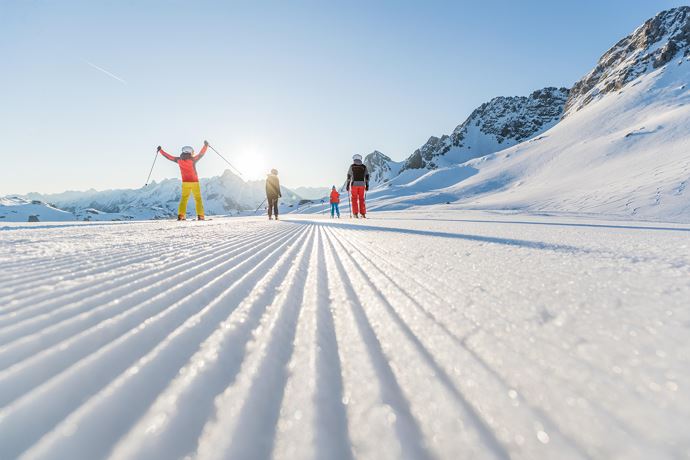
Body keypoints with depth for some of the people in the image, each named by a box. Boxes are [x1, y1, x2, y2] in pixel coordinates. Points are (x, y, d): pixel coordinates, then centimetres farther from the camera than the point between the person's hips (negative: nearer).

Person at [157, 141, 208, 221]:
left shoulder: (179, 160, 2)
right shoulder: (193, 159, -8)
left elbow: (169, 156, 14)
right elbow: (201, 154, -1)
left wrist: (160, 150, 29)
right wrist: (205, 145, 9)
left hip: (185, 182, 3)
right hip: (194, 182, -3)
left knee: (184, 198, 10)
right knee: (198, 199, 1)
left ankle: (180, 215, 2)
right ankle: (200, 216, -5)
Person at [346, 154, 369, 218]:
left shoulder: (352, 166, 3)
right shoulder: (364, 166, 9)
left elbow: (349, 176, 1)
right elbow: (367, 176, 6)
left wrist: (348, 185, 5)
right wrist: (367, 185, 9)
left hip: (354, 184, -2)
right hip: (362, 184, 2)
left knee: (354, 199, 3)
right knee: (361, 199, 8)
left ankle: (355, 214, -4)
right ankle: (363, 214, 4)